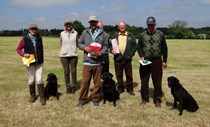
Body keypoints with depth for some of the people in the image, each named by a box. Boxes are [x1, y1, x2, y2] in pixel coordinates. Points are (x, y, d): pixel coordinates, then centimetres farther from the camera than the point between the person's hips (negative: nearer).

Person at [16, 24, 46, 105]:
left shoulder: (39, 39, 3)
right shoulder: (25, 39, -5)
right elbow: (18, 49, 3)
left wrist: (42, 59, 11)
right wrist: (24, 54, -15)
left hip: (39, 63, 1)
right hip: (30, 63, -1)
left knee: (39, 79, -3)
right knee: (31, 80, 9)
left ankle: (42, 98, 4)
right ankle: (33, 96, 27)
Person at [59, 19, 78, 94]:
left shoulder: (75, 33, 3)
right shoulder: (62, 33, 4)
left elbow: (77, 43, 11)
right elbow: (61, 43, 11)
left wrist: (73, 49, 6)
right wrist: (65, 49, 7)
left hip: (73, 55, 0)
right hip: (64, 55, 0)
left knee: (73, 71, 1)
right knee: (66, 71, 3)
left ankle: (73, 87, 15)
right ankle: (68, 87, 13)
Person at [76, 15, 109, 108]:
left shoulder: (102, 33, 6)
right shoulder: (85, 32, 7)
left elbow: (105, 45, 8)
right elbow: (79, 43, 12)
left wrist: (101, 52, -10)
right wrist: (84, 47, -8)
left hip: (98, 61, 1)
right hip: (87, 61, 0)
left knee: (97, 82, 8)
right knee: (85, 81, 1)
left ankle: (95, 99, 22)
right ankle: (82, 100, 14)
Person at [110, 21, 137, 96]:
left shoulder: (130, 35, 7)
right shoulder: (115, 35, 12)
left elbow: (134, 45, 4)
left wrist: (130, 54, -9)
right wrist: (112, 50, -9)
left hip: (127, 58, -1)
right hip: (117, 58, 1)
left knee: (129, 75, 6)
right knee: (119, 75, 8)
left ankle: (129, 89, 18)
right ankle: (120, 88, 20)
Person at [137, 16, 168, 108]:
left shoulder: (160, 34, 4)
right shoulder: (142, 35, 5)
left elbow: (164, 48, 6)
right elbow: (139, 47, 10)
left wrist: (164, 60, 3)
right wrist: (141, 56, -6)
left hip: (157, 61, -1)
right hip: (145, 61, 1)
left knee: (157, 82, 5)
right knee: (144, 81, 7)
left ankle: (157, 100, 19)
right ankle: (144, 98, 23)